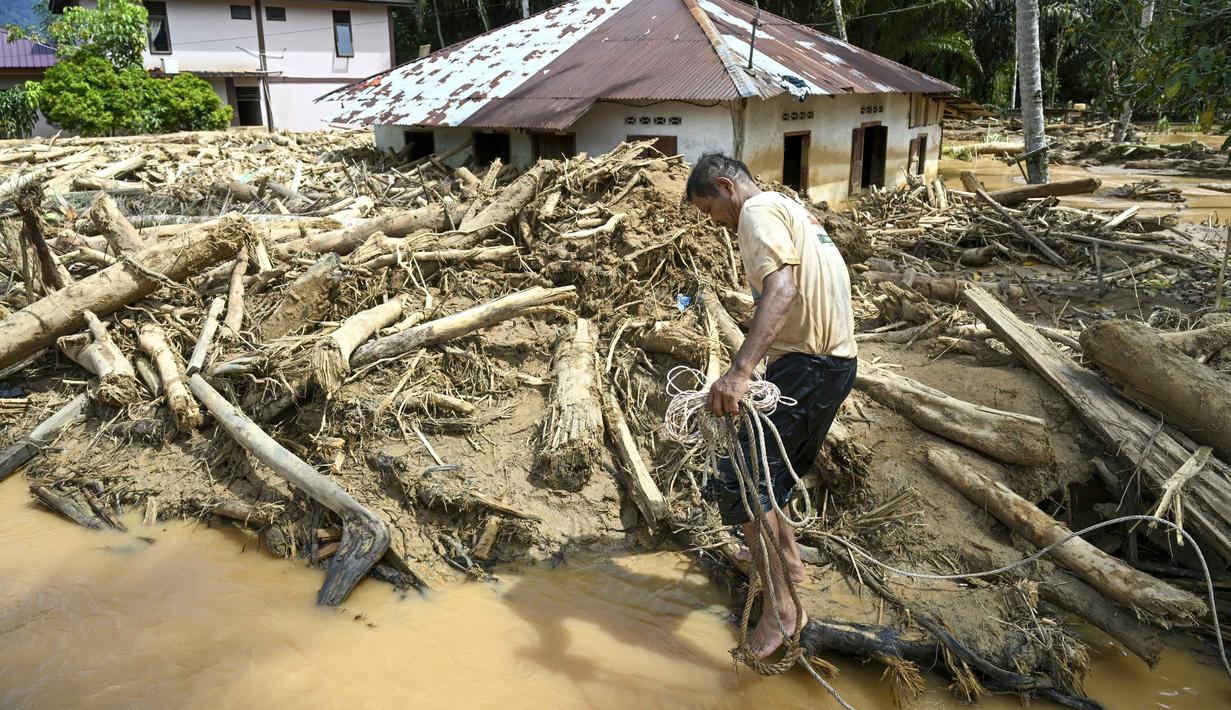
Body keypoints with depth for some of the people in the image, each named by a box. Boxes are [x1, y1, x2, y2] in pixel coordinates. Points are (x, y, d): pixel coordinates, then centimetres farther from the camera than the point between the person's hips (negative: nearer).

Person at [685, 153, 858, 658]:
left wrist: (739, 371, -37)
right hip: (838, 358, 10)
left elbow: (781, 287, -27)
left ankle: (781, 606, 0)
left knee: (743, 479, -7)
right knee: (769, 467, 24)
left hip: (806, 365, -10)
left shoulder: (758, 212, -9)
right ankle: (789, 558, 40)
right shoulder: (793, 210, 22)